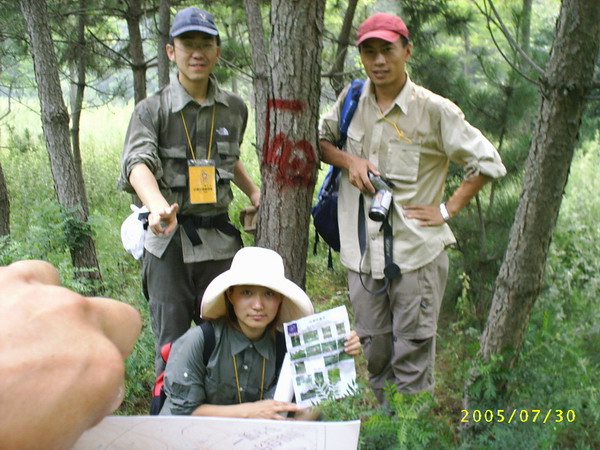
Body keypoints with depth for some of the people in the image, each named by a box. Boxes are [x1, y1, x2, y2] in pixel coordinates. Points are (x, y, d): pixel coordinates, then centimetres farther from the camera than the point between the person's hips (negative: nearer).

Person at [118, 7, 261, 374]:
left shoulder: (235, 109, 10)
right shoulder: (152, 110, -3)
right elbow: (138, 162, -21)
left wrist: (255, 193, 13)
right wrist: (158, 204, -41)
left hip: (220, 238, 3)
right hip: (169, 242, -3)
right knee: (173, 344, 3)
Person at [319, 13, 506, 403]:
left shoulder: (434, 110, -6)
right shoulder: (352, 100, 6)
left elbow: (487, 162, -1)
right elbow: (318, 139, 18)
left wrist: (447, 210, -3)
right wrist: (348, 160, -2)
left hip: (417, 252, -4)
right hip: (363, 250, 4)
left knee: (413, 354, 1)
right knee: (373, 352, 15)